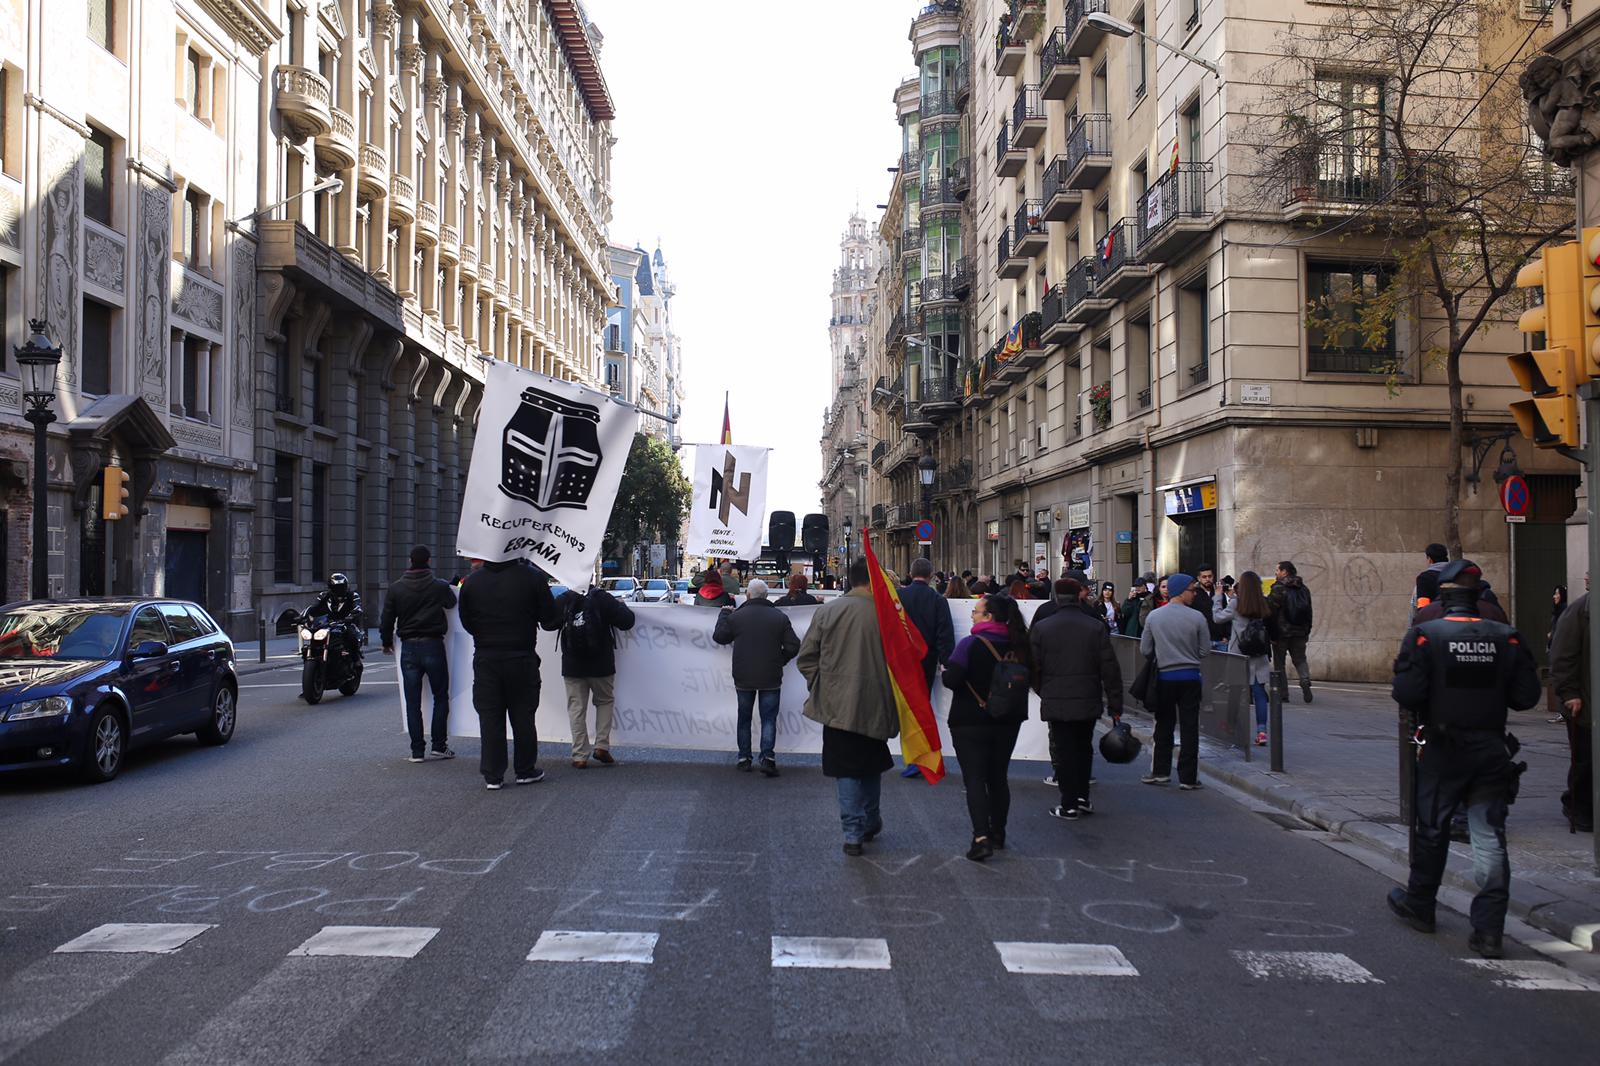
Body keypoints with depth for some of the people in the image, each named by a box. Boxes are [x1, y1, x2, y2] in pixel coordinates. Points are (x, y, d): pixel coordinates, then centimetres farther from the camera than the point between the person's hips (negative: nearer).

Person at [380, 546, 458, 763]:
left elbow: (386, 620, 6)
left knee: (412, 702, 7)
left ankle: (417, 750, 7)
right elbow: (451, 603, 11)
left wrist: (387, 643, 21)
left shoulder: (396, 589, -1)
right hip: (433, 646, -2)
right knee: (440, 697, 10)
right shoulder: (439, 586, -8)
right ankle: (439, 745, 6)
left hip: (408, 648, 2)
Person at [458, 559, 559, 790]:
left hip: (485, 658, 2)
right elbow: (549, 617, -4)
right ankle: (526, 770, 16)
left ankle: (492, 775, 9)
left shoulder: (471, 581, -1)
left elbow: (466, 622, 8)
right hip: (521, 658, -2)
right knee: (523, 715, 9)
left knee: (489, 717, 7)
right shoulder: (533, 577, -10)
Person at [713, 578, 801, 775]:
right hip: (771, 678, -1)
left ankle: (744, 758, 17)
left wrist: (724, 614, 20)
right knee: (769, 718, 4)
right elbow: (793, 646, -5)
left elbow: (719, 637, 8)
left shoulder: (736, 616, -6)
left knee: (744, 717, 14)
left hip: (744, 678, 1)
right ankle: (767, 757, -8)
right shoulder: (780, 617, -5)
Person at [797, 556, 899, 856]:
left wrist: (818, 686, 12)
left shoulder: (826, 611, -3)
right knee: (872, 766, 20)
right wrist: (893, 699, 12)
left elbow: (806, 657, 1)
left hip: (837, 705, 0)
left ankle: (854, 831, 4)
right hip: (875, 707, 0)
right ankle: (870, 822, 32)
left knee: (846, 768, 7)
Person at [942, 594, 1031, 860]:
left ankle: (981, 838, -15)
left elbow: (951, 680, -22)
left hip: (970, 723, -5)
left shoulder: (971, 644, -17)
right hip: (1007, 722, 5)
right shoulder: (1018, 646, -1)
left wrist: (945, 671, -1)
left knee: (974, 778, -3)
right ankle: (998, 832, 28)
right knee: (998, 777, 17)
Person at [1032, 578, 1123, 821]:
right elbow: (1110, 669, -2)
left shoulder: (1041, 628, -6)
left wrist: (1043, 692, 16)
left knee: (1064, 751, 4)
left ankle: (1069, 805, 7)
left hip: (1056, 702, -1)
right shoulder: (1096, 627, -3)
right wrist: (1115, 705, 4)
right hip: (1088, 701, 1)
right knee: (1084, 748, 18)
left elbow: (1033, 668, -2)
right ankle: (1082, 797, 20)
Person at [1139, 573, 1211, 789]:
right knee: (1189, 728, 4)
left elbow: (1145, 650, 0)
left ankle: (1160, 771, 17)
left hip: (1164, 676, 2)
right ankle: (1188, 777, 6)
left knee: (1164, 725, 14)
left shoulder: (1153, 617, -4)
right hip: (1190, 677, -2)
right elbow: (1205, 650, -4)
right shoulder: (1197, 617, -10)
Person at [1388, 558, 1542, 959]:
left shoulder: (1425, 634, -12)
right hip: (1491, 750, 2)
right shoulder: (1505, 637, -4)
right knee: (1490, 837, 5)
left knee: (1432, 830, 14)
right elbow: (1527, 696, -4)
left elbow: (1407, 693, -18)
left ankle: (1419, 906, 31)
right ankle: (1489, 930, 3)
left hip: (1442, 749, -2)